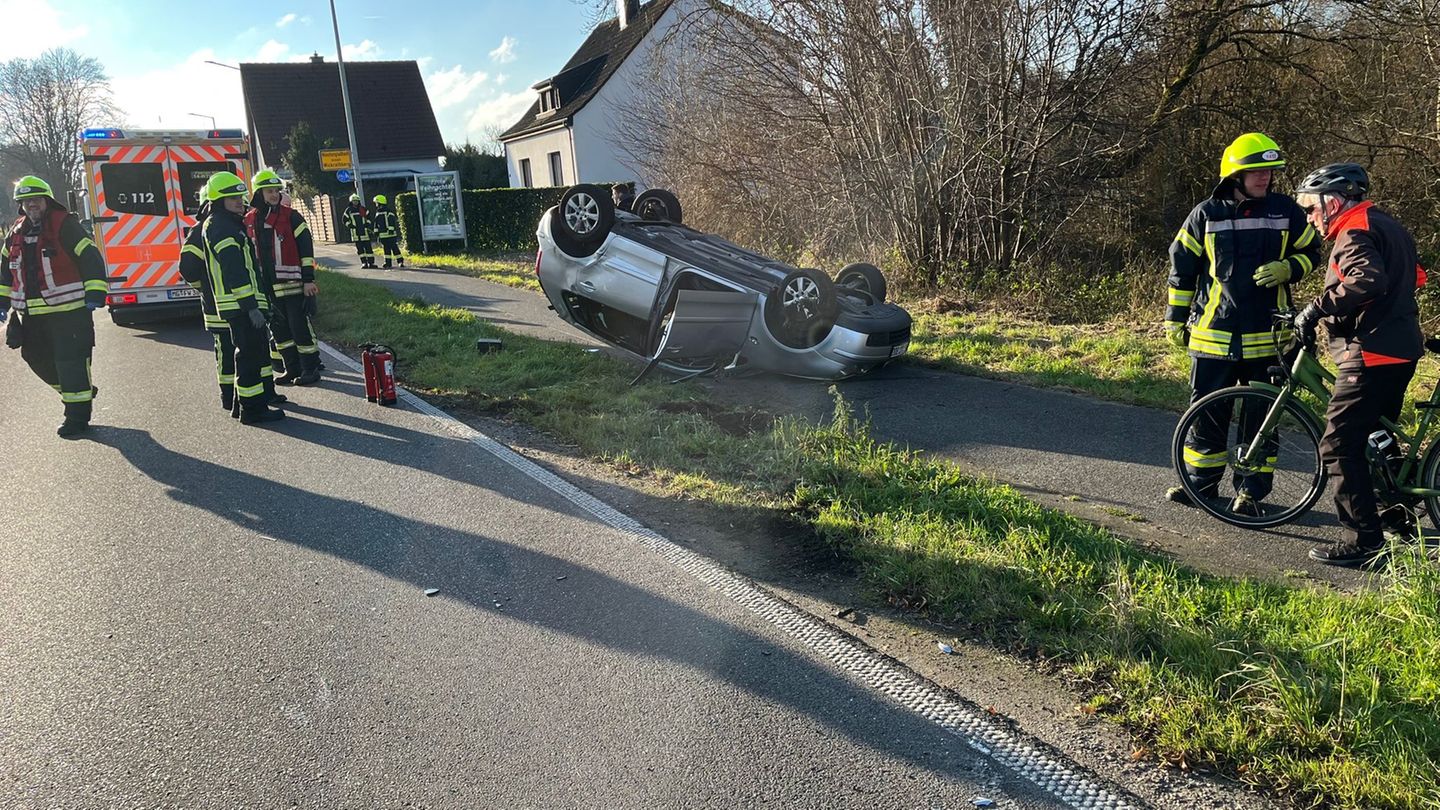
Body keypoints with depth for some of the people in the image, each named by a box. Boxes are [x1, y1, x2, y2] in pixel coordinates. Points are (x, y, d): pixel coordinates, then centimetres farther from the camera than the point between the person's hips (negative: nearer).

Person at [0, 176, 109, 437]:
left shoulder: (64, 225, -8)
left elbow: (90, 257, -12)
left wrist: (95, 293, -19)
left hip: (68, 311, -8)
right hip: (31, 315, 8)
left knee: (71, 361, -5)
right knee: (38, 358, 15)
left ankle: (77, 414, 3)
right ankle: (82, 391, 33)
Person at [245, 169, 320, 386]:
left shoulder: (290, 216, -2)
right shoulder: (249, 221, 10)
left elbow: (306, 249, -4)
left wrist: (308, 280, -9)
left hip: (292, 284, -5)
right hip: (266, 286, 5)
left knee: (300, 327, -5)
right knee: (278, 328, 10)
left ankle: (310, 369, 4)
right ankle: (291, 369, 20)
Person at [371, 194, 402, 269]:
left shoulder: (389, 212, -6)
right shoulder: (378, 212, 17)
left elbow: (392, 222, -12)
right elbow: (376, 224, 22)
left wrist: (391, 230, -18)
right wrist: (376, 233, 19)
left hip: (390, 234, -7)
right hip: (382, 235, 7)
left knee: (395, 248, -7)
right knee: (386, 249, 9)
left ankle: (401, 261, -4)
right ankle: (387, 263, 12)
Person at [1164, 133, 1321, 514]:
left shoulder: (1286, 210, 3)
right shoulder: (1207, 214, 1)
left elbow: (1311, 252, 14)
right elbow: (1182, 266, 7)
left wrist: (1286, 269, -9)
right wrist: (1176, 318, 7)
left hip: (1267, 335, 1)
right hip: (1214, 333, 0)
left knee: (1261, 415, 6)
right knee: (1207, 412, 5)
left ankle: (1251, 490, 17)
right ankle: (1201, 482, 18)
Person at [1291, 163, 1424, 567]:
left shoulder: (1355, 233, -13)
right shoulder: (1387, 225, 19)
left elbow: (1367, 279, -33)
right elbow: (1409, 278, 27)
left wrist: (1317, 308, -27)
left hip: (1372, 354, -11)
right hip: (1401, 349, 11)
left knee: (1339, 446, -10)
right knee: (1378, 435, 23)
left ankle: (1365, 543, -9)